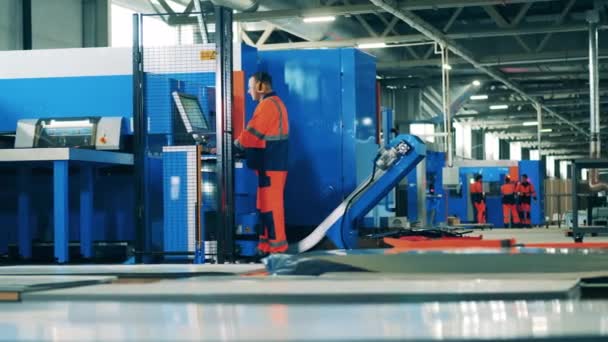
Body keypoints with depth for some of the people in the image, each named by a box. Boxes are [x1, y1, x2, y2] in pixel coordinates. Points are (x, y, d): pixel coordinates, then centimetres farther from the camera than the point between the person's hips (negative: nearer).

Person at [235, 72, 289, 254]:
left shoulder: (268, 105, -15)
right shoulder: (273, 103, 19)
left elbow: (252, 134, -15)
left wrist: (236, 143, -1)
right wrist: (243, 141, 9)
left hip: (270, 165, -10)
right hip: (271, 163, 10)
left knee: (270, 205, -7)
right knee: (265, 205, 12)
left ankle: (276, 247, -5)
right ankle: (267, 243, 15)